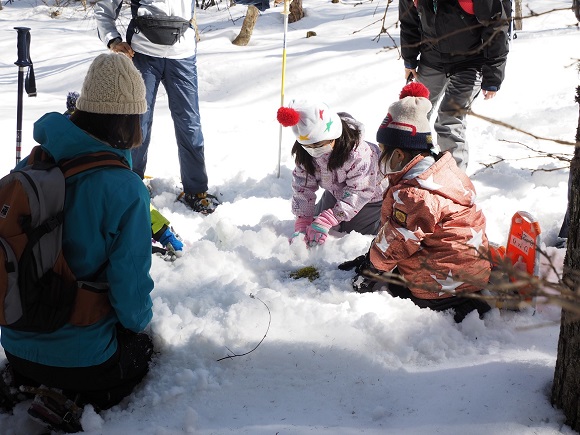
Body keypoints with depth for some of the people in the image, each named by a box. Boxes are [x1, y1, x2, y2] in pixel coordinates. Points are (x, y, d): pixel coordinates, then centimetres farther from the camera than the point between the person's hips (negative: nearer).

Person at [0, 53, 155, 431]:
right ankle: (72, 403, -1)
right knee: (141, 349, 28)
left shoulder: (31, 165, -6)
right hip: (82, 355, -5)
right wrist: (139, 319, 3)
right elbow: (131, 288, -21)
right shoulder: (126, 190, -24)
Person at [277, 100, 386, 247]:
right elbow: (302, 187, -20)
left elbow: (359, 191, -38)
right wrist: (302, 225, -31)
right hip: (336, 191, 6)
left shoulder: (357, 152, -42)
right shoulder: (304, 153, -24)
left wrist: (325, 221, -43)